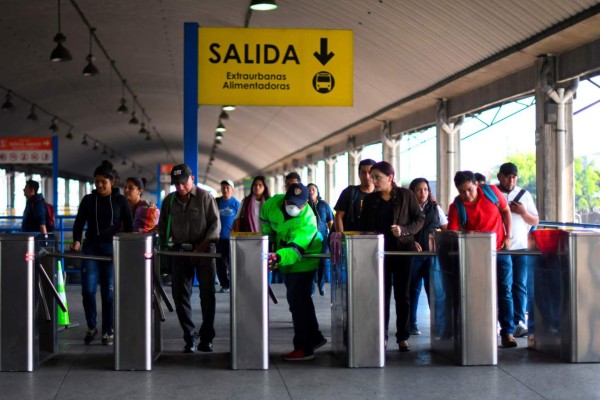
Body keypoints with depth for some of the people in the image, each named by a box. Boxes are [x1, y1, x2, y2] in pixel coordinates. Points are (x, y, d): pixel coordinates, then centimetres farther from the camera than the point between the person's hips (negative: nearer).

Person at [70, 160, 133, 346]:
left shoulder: (121, 200, 5)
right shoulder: (88, 200, 7)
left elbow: (129, 226, 6)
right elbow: (79, 222, 3)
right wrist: (77, 240, -14)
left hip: (113, 248, -1)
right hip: (91, 247, 1)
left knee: (109, 291, 0)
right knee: (88, 289, -9)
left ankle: (108, 331, 11)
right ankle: (91, 327, 9)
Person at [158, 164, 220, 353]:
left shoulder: (204, 197, -4)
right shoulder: (169, 200, 7)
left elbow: (215, 223, -6)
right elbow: (163, 227, 14)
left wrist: (203, 245, -15)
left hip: (204, 250, -3)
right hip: (179, 251, 3)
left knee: (207, 294, -1)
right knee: (180, 295, -1)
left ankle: (206, 338, 8)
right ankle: (189, 339, 6)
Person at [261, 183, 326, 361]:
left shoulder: (307, 221, -33)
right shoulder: (273, 203, -15)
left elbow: (295, 250, -44)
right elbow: (265, 221, 7)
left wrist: (278, 257, -61)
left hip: (303, 260, -7)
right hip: (287, 260, 8)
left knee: (297, 301, -11)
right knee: (301, 299, 16)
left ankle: (304, 348, -4)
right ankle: (315, 338, 29)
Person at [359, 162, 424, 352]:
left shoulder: (406, 195, -2)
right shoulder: (369, 200, 6)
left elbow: (420, 219, 0)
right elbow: (363, 226, 10)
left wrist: (404, 230, -15)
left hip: (402, 250, -2)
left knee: (402, 295, 3)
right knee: (382, 295, 2)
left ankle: (403, 337, 10)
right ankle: (381, 336, 8)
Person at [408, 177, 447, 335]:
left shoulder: (435, 208, 10)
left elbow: (446, 229, 13)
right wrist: (411, 242, -16)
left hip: (432, 254, 2)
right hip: (413, 254, -1)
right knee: (413, 289, 5)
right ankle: (412, 323, 12)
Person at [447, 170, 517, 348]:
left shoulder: (492, 192, -7)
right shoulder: (456, 207, -10)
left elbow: (506, 212, 6)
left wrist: (508, 237, -1)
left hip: (500, 250, 1)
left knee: (504, 291, 0)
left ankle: (508, 332, 3)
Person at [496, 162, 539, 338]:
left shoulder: (524, 195, 10)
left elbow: (535, 221, 11)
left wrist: (523, 212, -7)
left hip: (520, 247, 1)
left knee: (519, 286, -3)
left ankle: (519, 322, -5)